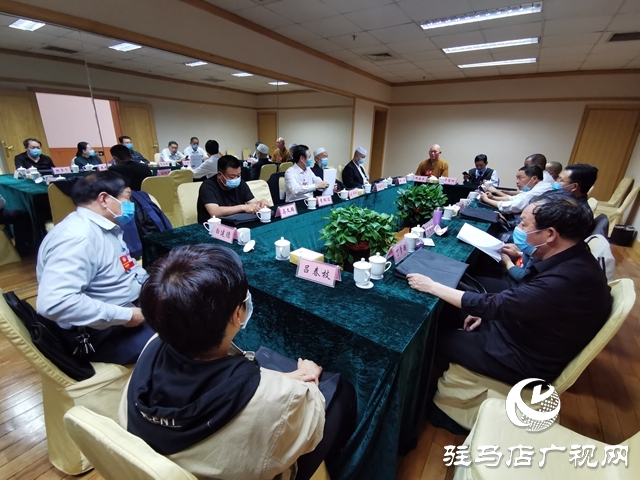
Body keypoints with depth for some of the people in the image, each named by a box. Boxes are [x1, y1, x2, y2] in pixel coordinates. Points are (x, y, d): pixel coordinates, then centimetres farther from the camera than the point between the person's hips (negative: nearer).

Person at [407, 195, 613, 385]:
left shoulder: (567, 281, -36)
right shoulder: (572, 258, -5)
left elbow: (495, 306, -30)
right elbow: (524, 295, 9)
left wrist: (431, 286, -23)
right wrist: (488, 309, 2)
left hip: (529, 359, -8)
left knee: (436, 339, -3)